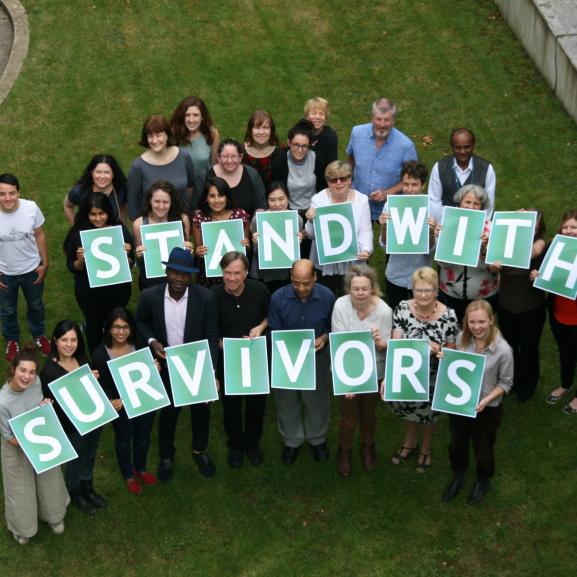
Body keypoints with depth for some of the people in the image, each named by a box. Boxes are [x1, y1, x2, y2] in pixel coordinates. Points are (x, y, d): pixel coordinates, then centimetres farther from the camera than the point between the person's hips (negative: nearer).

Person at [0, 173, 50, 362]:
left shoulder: (31, 208, -24)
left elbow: (40, 236, -7)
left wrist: (45, 263, -2)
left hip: (31, 268, 1)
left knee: (35, 305, 26)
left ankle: (39, 335, 54)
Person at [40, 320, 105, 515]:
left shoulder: (82, 359, -8)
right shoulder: (49, 371, -26)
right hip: (72, 427, -5)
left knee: (89, 458, 28)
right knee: (75, 462, 20)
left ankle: (88, 489, 54)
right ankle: (75, 494, 48)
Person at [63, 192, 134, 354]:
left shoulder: (121, 230, -12)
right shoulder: (78, 234, -15)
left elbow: (130, 264, -4)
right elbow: (72, 268, -6)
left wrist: (125, 255, -25)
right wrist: (81, 260, -27)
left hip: (117, 289, 1)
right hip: (89, 291, -1)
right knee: (94, 326, 19)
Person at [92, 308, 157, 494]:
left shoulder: (139, 345, -17)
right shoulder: (100, 355, -24)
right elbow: (102, 386, -16)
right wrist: (112, 402, -35)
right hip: (121, 407, -3)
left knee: (143, 438, 27)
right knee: (124, 441, 24)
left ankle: (141, 469, 57)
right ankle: (128, 475, 52)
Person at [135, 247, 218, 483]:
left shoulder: (206, 297, -19)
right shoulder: (150, 296, -17)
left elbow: (211, 336, -12)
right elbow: (140, 322, 3)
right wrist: (151, 341, -16)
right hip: (167, 367, 0)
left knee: (201, 410, 21)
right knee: (168, 412, 19)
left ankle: (200, 451, 50)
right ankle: (166, 456, 46)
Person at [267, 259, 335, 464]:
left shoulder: (327, 297, -17)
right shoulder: (278, 297, -17)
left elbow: (333, 327, -2)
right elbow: (274, 331, -8)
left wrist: (325, 338, -21)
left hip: (317, 357, 0)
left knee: (316, 400, 19)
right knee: (286, 401, 17)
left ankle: (317, 439, 45)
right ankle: (292, 441, 42)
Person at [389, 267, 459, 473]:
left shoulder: (448, 315, -22)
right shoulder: (402, 308, -19)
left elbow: (451, 349, -10)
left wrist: (438, 350, -30)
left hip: (433, 376, -1)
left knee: (429, 411, 23)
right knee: (408, 406, 27)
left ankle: (425, 448, 53)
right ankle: (409, 442, 57)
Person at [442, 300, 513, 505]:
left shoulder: (503, 350, -26)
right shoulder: (461, 339, -15)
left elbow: (505, 383, -13)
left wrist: (486, 400, -24)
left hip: (487, 410, -3)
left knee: (483, 448, 21)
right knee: (457, 444, 24)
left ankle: (483, 481, 52)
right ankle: (458, 477, 54)